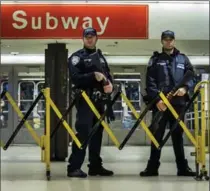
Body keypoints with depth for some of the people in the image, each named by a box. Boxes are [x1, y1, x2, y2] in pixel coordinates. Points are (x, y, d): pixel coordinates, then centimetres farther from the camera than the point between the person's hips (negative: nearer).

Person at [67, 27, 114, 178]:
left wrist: (110, 84, -2)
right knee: (83, 132, -13)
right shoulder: (77, 57, -1)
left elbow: (108, 75, 20)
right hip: (85, 99, -7)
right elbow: (75, 78, -13)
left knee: (97, 133, 9)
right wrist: (93, 76, -22)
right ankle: (74, 167, -10)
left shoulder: (100, 57, 19)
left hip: (99, 100, 7)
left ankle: (95, 166, 17)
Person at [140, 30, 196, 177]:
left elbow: (192, 77, 11)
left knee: (178, 135, 9)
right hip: (160, 103, -2)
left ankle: (183, 167, 14)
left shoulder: (183, 59, 13)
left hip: (178, 103, 2)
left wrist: (185, 88, -10)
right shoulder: (155, 59, 7)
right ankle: (153, 167, 6)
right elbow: (150, 81, -2)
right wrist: (156, 98, -14)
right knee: (157, 135, 1)